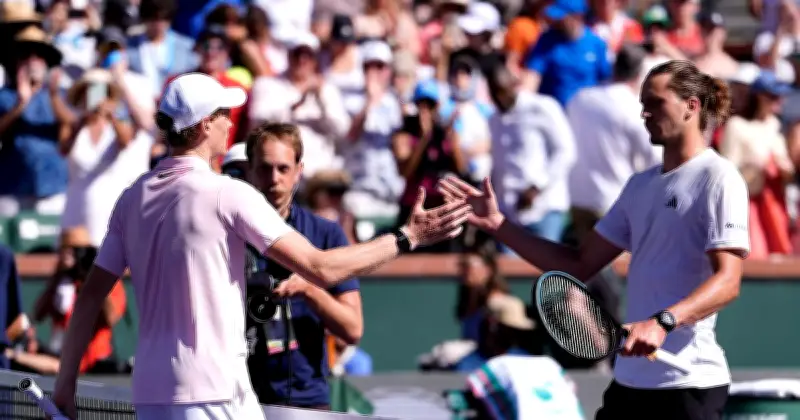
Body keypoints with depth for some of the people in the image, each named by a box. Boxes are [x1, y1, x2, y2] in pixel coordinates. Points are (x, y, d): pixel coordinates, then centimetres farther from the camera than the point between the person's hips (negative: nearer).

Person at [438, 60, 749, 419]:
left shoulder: (716, 178, -9)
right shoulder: (641, 185, 17)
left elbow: (727, 281, -19)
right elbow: (579, 265, 17)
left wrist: (662, 322, -35)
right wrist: (498, 225, 9)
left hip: (686, 385, -8)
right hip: (630, 379, 8)